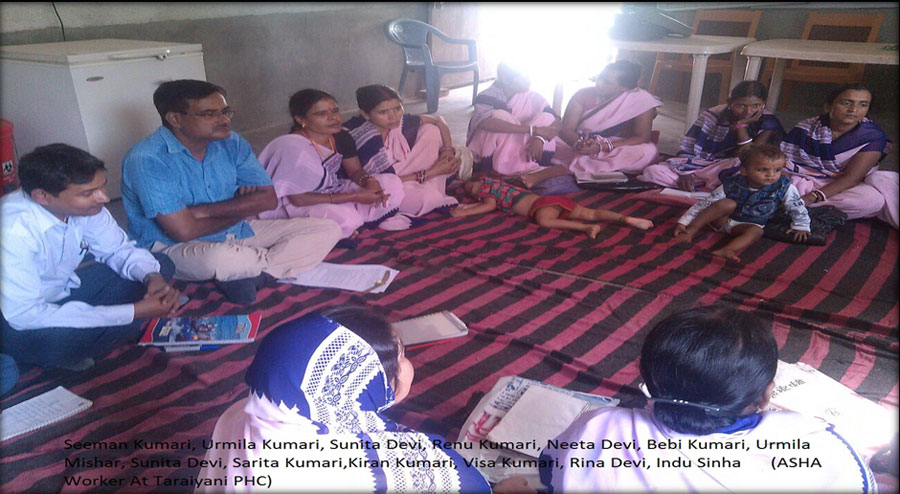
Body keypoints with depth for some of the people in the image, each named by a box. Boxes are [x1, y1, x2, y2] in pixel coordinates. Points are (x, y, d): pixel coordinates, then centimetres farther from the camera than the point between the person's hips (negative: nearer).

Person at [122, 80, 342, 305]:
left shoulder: (231, 143, -2)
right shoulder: (147, 160, -20)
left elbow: (268, 198, -5)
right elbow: (184, 231, -24)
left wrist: (204, 210, -18)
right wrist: (242, 208, -8)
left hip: (238, 234, 7)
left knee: (327, 229, -4)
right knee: (220, 259, -43)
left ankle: (245, 275, -17)